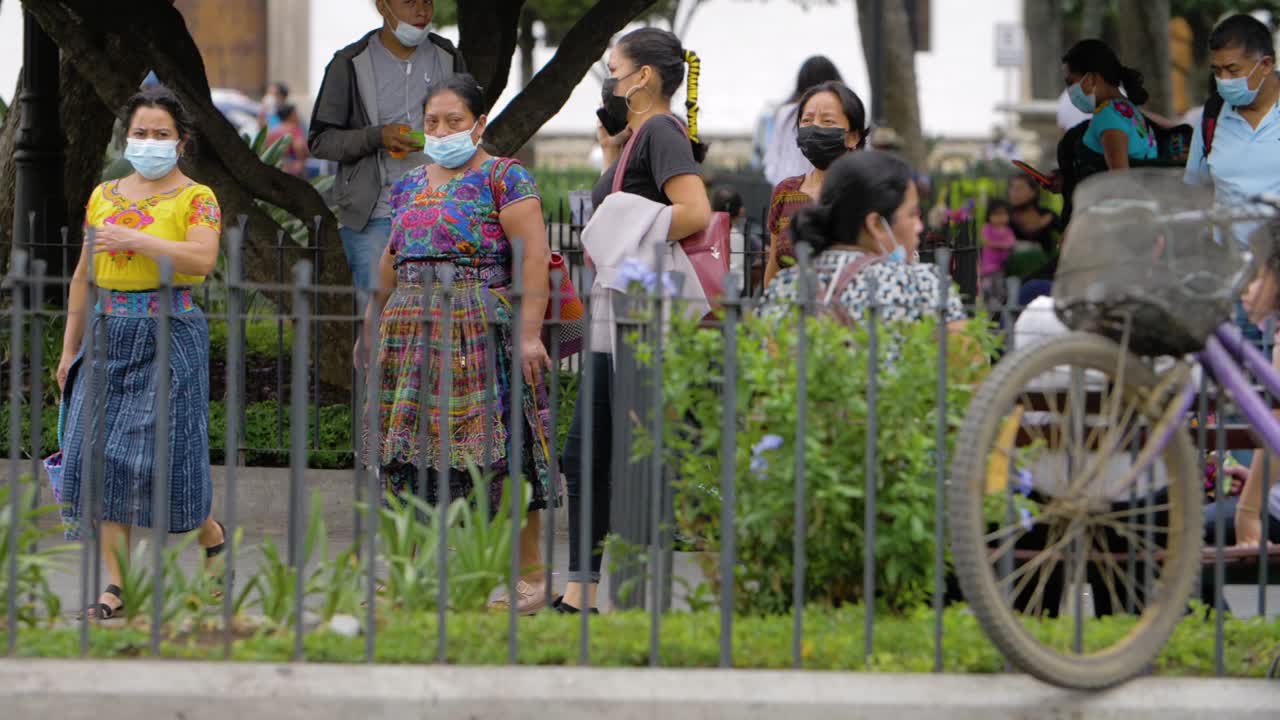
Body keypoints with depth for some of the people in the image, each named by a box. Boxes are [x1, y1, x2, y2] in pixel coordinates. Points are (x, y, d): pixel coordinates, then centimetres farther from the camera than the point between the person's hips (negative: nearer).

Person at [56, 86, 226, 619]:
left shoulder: (196, 198, -1)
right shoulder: (104, 196, 14)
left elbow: (202, 259, -19)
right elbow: (83, 276, 18)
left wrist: (135, 239, -22)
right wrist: (69, 348, 17)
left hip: (169, 335, -5)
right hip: (109, 335, 5)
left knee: (162, 448, -5)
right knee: (102, 451, -2)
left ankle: (209, 531, 26)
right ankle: (114, 583, 1)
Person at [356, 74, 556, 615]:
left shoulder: (503, 178, -3)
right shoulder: (410, 185, 18)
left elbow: (534, 255, -11)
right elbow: (391, 262, 25)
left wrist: (529, 332, -18)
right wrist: (373, 326, 24)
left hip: (482, 324, -6)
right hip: (414, 335, 6)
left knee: (493, 449, -8)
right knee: (424, 451, 3)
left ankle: (529, 574, -4)